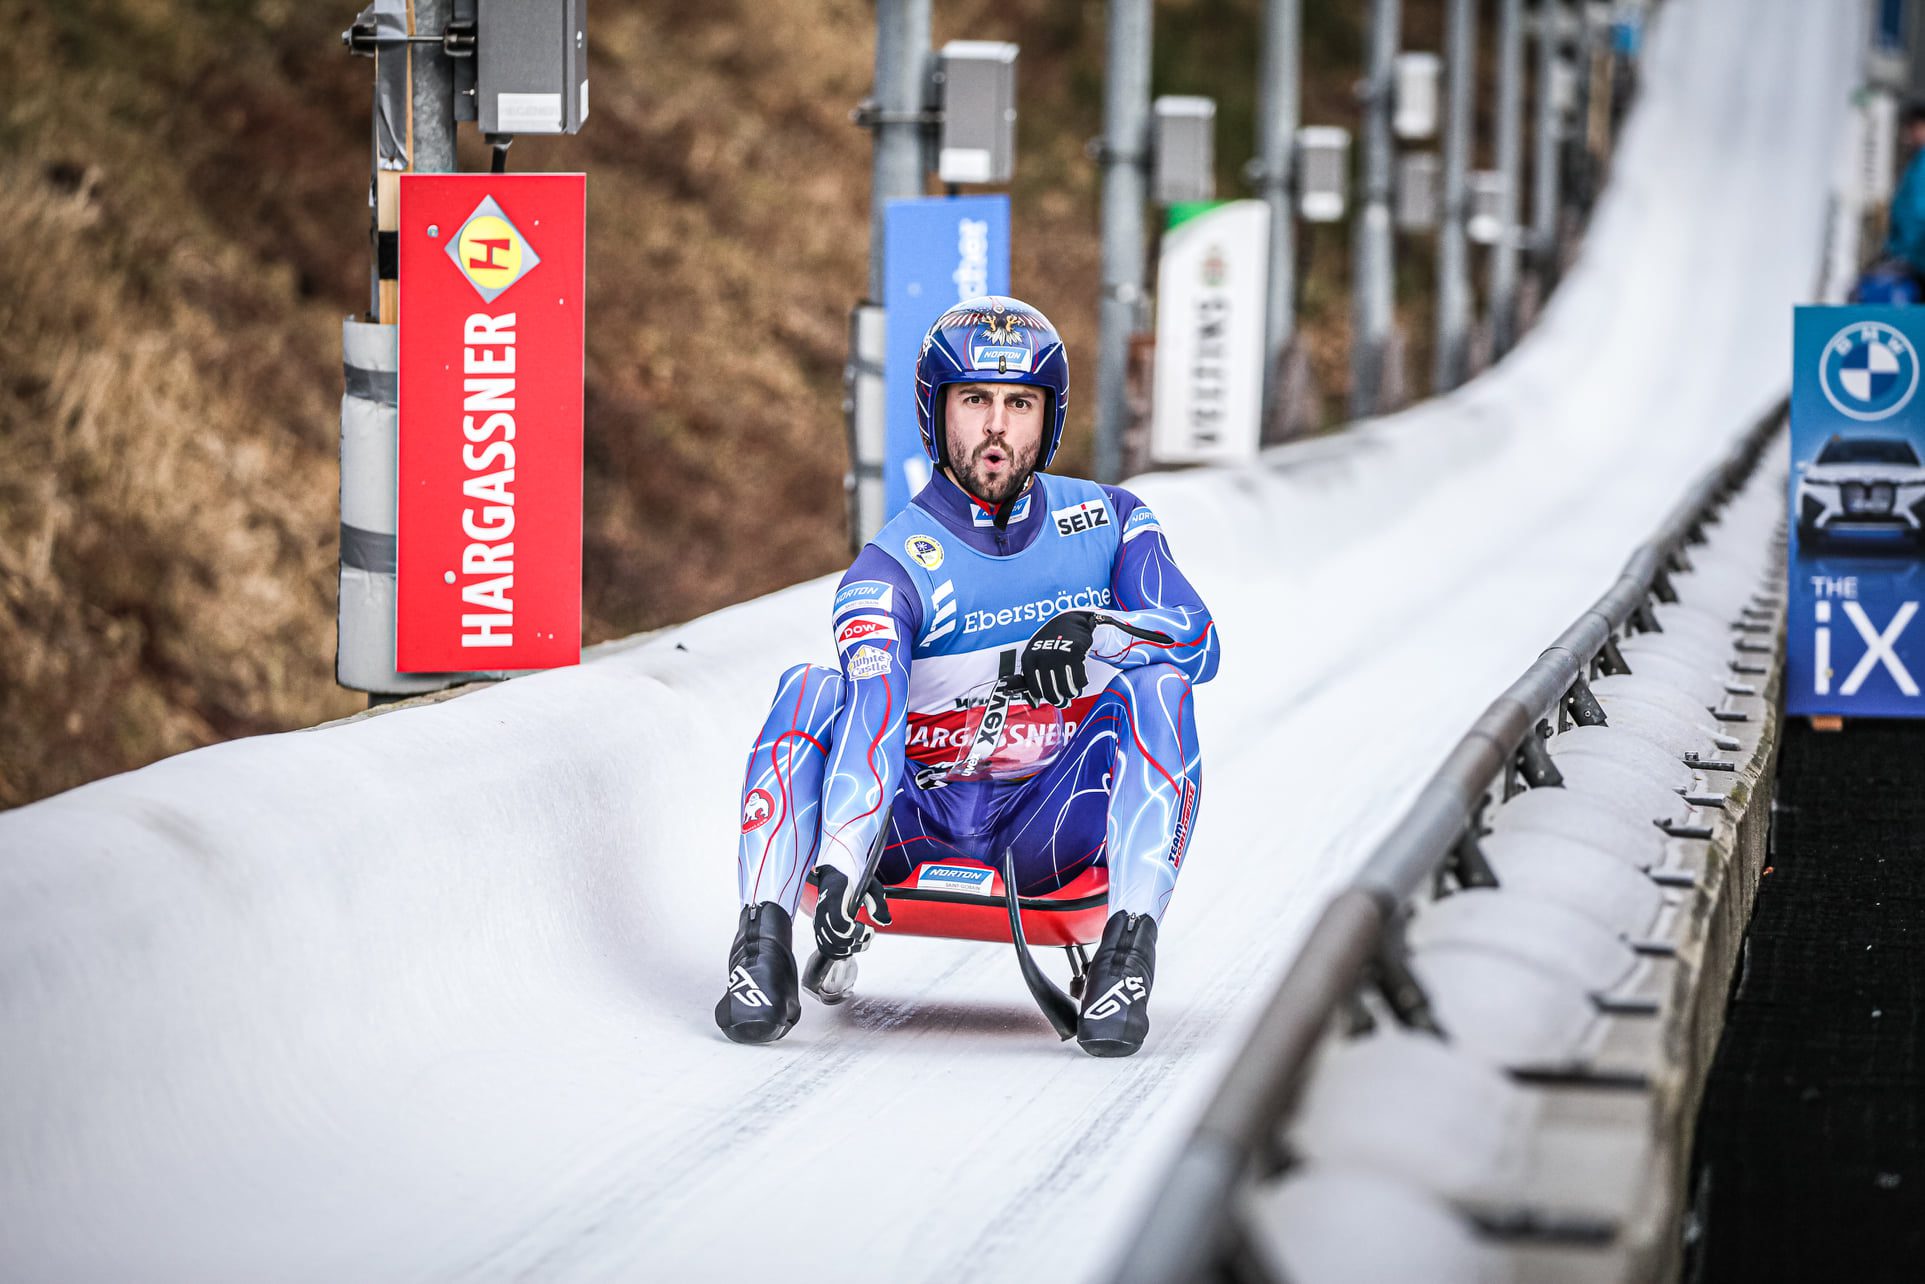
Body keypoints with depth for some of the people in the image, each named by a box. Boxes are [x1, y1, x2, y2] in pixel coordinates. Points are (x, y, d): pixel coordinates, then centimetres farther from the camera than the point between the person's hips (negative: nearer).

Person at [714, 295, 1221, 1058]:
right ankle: (764, 944, -30)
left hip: (1049, 832, 1)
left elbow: (1198, 640, -8)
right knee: (814, 691, -25)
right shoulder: (893, 565, -7)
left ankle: (1128, 960, -32)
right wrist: (841, 860, -41)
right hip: (918, 823, -1)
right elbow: (874, 710, -25)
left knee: (1154, 687, -23)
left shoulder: (1105, 521, 5)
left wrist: (1095, 633, -30)